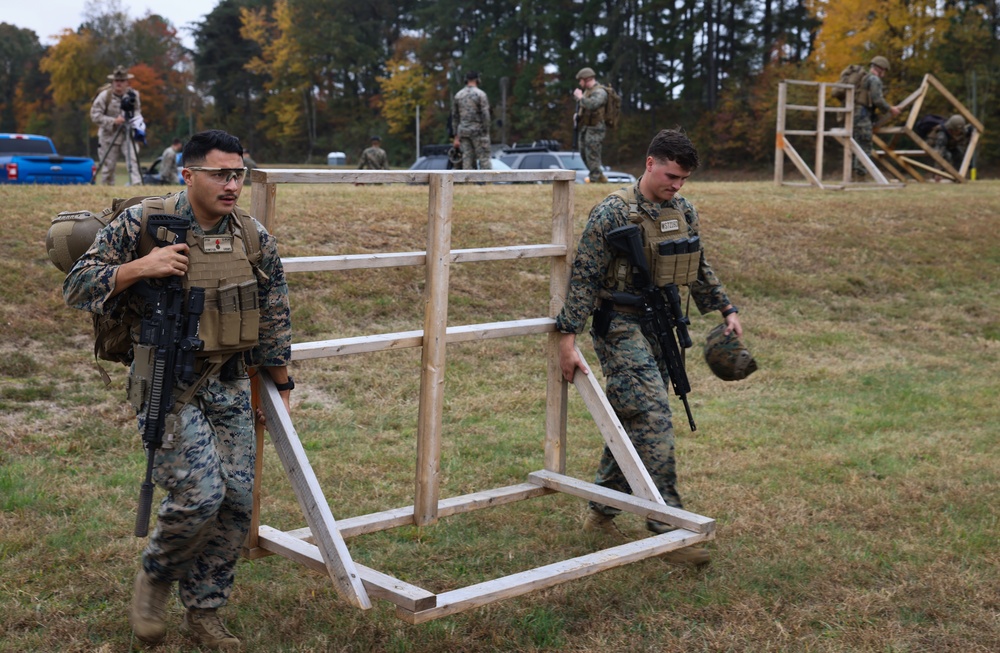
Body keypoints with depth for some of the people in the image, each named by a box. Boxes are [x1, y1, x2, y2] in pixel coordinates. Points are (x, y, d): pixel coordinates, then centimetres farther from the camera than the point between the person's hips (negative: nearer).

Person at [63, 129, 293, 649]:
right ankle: (155, 575, 17)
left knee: (237, 500, 3)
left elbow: (273, 318, 11)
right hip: (165, 384, -5)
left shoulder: (254, 238, 2)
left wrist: (280, 386, 15)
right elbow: (77, 286, -6)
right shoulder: (140, 225, -9)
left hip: (229, 385, 5)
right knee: (199, 494, -15)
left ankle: (204, 611, 21)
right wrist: (139, 268, -21)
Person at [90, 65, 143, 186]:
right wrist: (113, 121, -22)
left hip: (128, 134, 2)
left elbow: (137, 111, 14)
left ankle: (136, 184, -22)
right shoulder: (104, 95, -10)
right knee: (108, 166, 3)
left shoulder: (133, 95, 1)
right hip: (109, 135, -2)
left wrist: (137, 119, -9)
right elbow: (95, 116, -12)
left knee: (133, 159, -16)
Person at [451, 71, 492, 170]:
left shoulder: (458, 95, 10)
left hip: (463, 131, 5)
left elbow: (455, 117, 11)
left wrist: (456, 137, 14)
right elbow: (485, 115, -12)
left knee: (467, 159, 5)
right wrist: (486, 133, -8)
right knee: (484, 159, -4)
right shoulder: (480, 94, -6)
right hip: (477, 131, -5)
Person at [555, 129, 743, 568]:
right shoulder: (612, 214, -14)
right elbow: (584, 278, -14)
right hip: (621, 329, -7)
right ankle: (667, 530, -9)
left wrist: (727, 310, 17)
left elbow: (698, 269, 21)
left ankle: (601, 512, 28)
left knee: (632, 423, 13)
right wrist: (568, 339, -17)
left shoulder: (683, 212, 8)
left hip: (660, 327, 7)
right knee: (655, 423, -14)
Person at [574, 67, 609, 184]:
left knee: (592, 156, -11)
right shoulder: (587, 90, 17)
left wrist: (580, 97, -19)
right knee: (584, 154, 13)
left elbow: (592, 105, -32)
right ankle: (601, 178, 22)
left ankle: (595, 180, -7)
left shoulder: (599, 92, -14)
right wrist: (578, 114, 12)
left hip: (594, 129, -10)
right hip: (585, 128, 10)